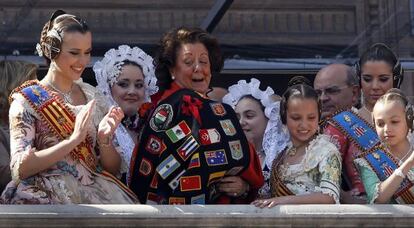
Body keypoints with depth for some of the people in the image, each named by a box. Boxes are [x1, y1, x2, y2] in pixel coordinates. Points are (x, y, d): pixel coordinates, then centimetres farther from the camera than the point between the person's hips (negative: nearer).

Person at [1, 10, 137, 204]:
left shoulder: (91, 95, 15)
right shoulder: (27, 99, 1)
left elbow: (113, 169, 14)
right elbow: (19, 169, -12)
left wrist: (104, 139, -7)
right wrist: (73, 139, -19)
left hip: (96, 192, 4)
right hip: (47, 197, -4)